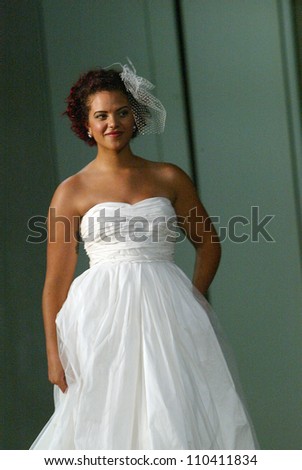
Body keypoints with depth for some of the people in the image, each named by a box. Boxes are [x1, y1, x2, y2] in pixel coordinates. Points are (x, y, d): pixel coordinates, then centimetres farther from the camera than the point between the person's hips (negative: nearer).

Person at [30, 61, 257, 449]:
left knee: (179, 417, -3)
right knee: (110, 422, -5)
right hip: (103, 317, -1)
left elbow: (208, 244, 19)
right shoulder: (72, 192, 5)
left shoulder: (169, 178, 10)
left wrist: (191, 299, 5)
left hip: (167, 315, 2)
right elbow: (55, 284, 4)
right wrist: (54, 354, -2)